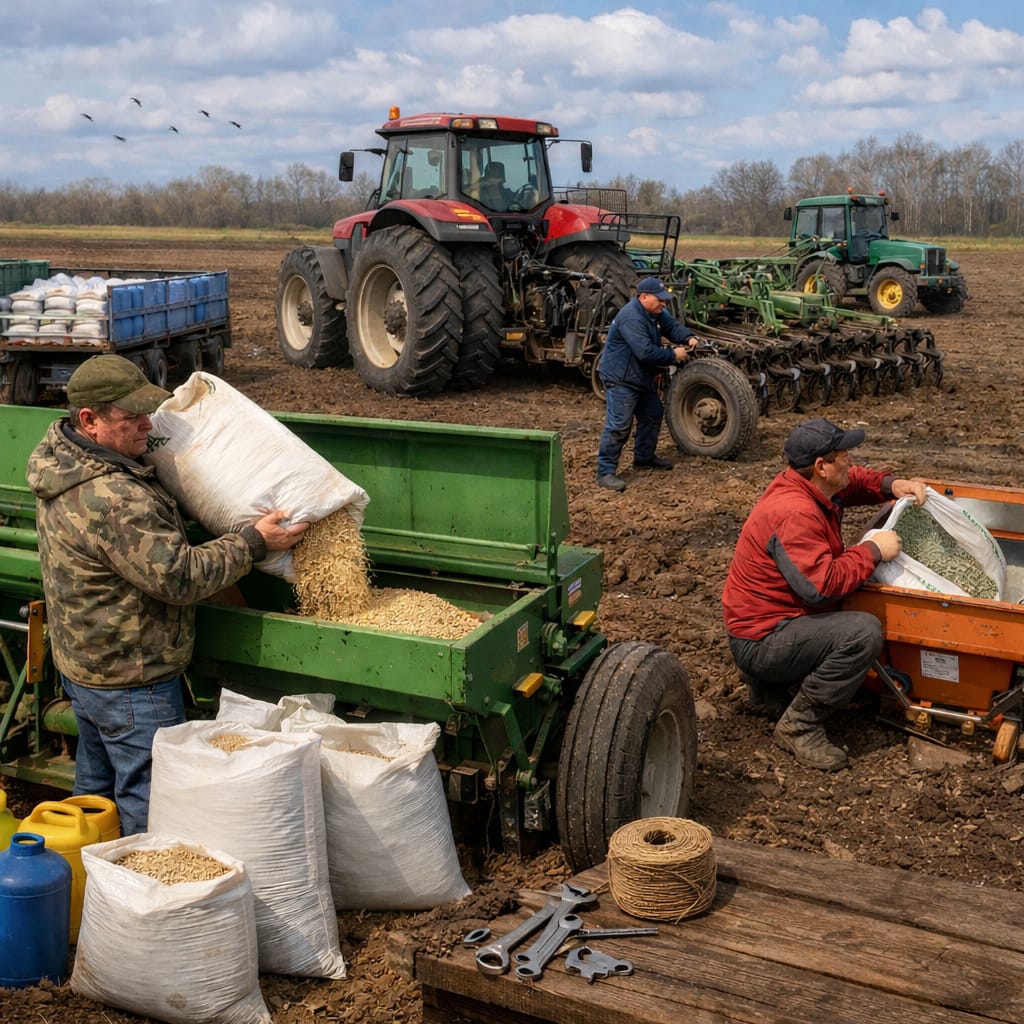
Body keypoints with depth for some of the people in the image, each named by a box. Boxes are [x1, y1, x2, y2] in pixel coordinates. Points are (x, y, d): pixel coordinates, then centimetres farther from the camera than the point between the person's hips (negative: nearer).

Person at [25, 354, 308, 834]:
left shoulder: (61, 456, -1)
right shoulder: (111, 499, -32)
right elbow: (181, 577, -28)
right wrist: (254, 541, -20)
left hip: (81, 663, 10)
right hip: (130, 681, -10)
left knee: (95, 787, 25)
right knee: (147, 810, 3)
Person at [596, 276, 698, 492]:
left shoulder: (656, 312, 5)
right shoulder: (631, 318, -28)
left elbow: (672, 326, 10)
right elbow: (645, 352, -32)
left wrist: (689, 338, -12)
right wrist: (673, 355, -21)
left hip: (642, 377, 11)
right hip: (620, 379, -11)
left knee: (652, 415, 22)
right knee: (618, 425, -13)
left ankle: (644, 457, 38)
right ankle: (606, 472, -9)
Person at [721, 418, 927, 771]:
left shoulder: (812, 487, 4)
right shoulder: (794, 513, -27)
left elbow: (855, 480, 23)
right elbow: (822, 584, -32)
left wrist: (892, 485, 3)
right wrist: (873, 550, -21)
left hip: (776, 617, 11)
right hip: (760, 641, -11)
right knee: (864, 632, -25)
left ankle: (769, 684, 17)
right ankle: (800, 725, -12)